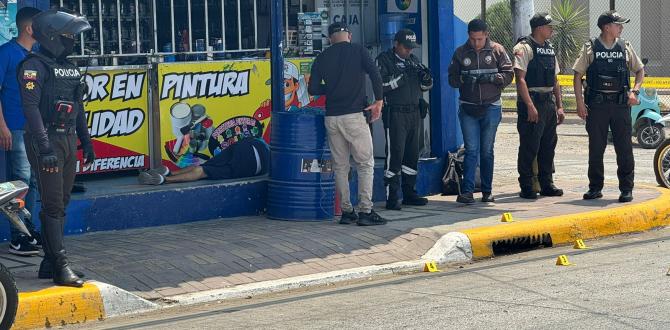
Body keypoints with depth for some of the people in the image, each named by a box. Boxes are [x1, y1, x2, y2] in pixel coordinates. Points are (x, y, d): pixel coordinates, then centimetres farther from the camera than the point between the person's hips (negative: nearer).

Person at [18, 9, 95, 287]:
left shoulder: (70, 67, 16)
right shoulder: (35, 66, -10)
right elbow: (31, 107, -18)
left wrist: (86, 141, 19)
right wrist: (45, 147, -25)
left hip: (69, 140, 8)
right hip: (47, 141, -8)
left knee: (61, 204, 10)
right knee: (53, 205, -9)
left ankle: (50, 264, 17)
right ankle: (60, 267, -9)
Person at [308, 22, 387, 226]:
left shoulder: (322, 58, 9)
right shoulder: (358, 51, 1)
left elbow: (313, 89, 5)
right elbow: (375, 74, -11)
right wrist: (379, 101, -2)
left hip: (332, 117, 3)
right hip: (355, 115, -3)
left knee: (340, 166, 11)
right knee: (365, 164, 1)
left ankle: (346, 211, 11)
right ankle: (365, 211, -5)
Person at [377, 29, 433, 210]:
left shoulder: (413, 60, 16)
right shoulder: (384, 60, -4)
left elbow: (425, 86, 20)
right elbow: (381, 85, -17)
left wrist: (426, 77, -2)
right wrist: (402, 76, -21)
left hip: (414, 113, 7)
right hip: (395, 113, -7)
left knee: (412, 154, 9)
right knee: (395, 154, -9)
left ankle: (409, 193, 17)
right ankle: (391, 197, -7)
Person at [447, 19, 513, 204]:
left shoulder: (497, 50, 2)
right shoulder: (460, 53, 4)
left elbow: (508, 75, 0)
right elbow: (452, 78, 5)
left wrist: (490, 78, -16)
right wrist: (464, 80, -15)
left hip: (491, 107, 0)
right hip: (468, 108, 0)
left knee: (487, 151, 8)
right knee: (471, 150, -6)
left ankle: (487, 192, 15)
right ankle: (467, 191, -7)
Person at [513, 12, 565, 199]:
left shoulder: (549, 49, 16)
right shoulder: (524, 48, -9)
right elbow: (520, 78, -16)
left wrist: (559, 106, 15)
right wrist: (530, 105, -22)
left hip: (549, 102, 8)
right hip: (532, 102, -8)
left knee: (549, 146, 11)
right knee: (529, 147, -5)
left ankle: (547, 184, 19)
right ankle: (526, 187, 1)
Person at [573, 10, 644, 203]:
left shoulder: (626, 48, 8)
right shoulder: (590, 49, 1)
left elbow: (640, 70, 17)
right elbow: (578, 75, 1)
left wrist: (635, 91, 0)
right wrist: (580, 102, -6)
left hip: (620, 104, 2)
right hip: (596, 105, -1)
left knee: (624, 149, -1)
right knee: (595, 149, 5)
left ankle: (626, 189, 6)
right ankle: (595, 188, 15)